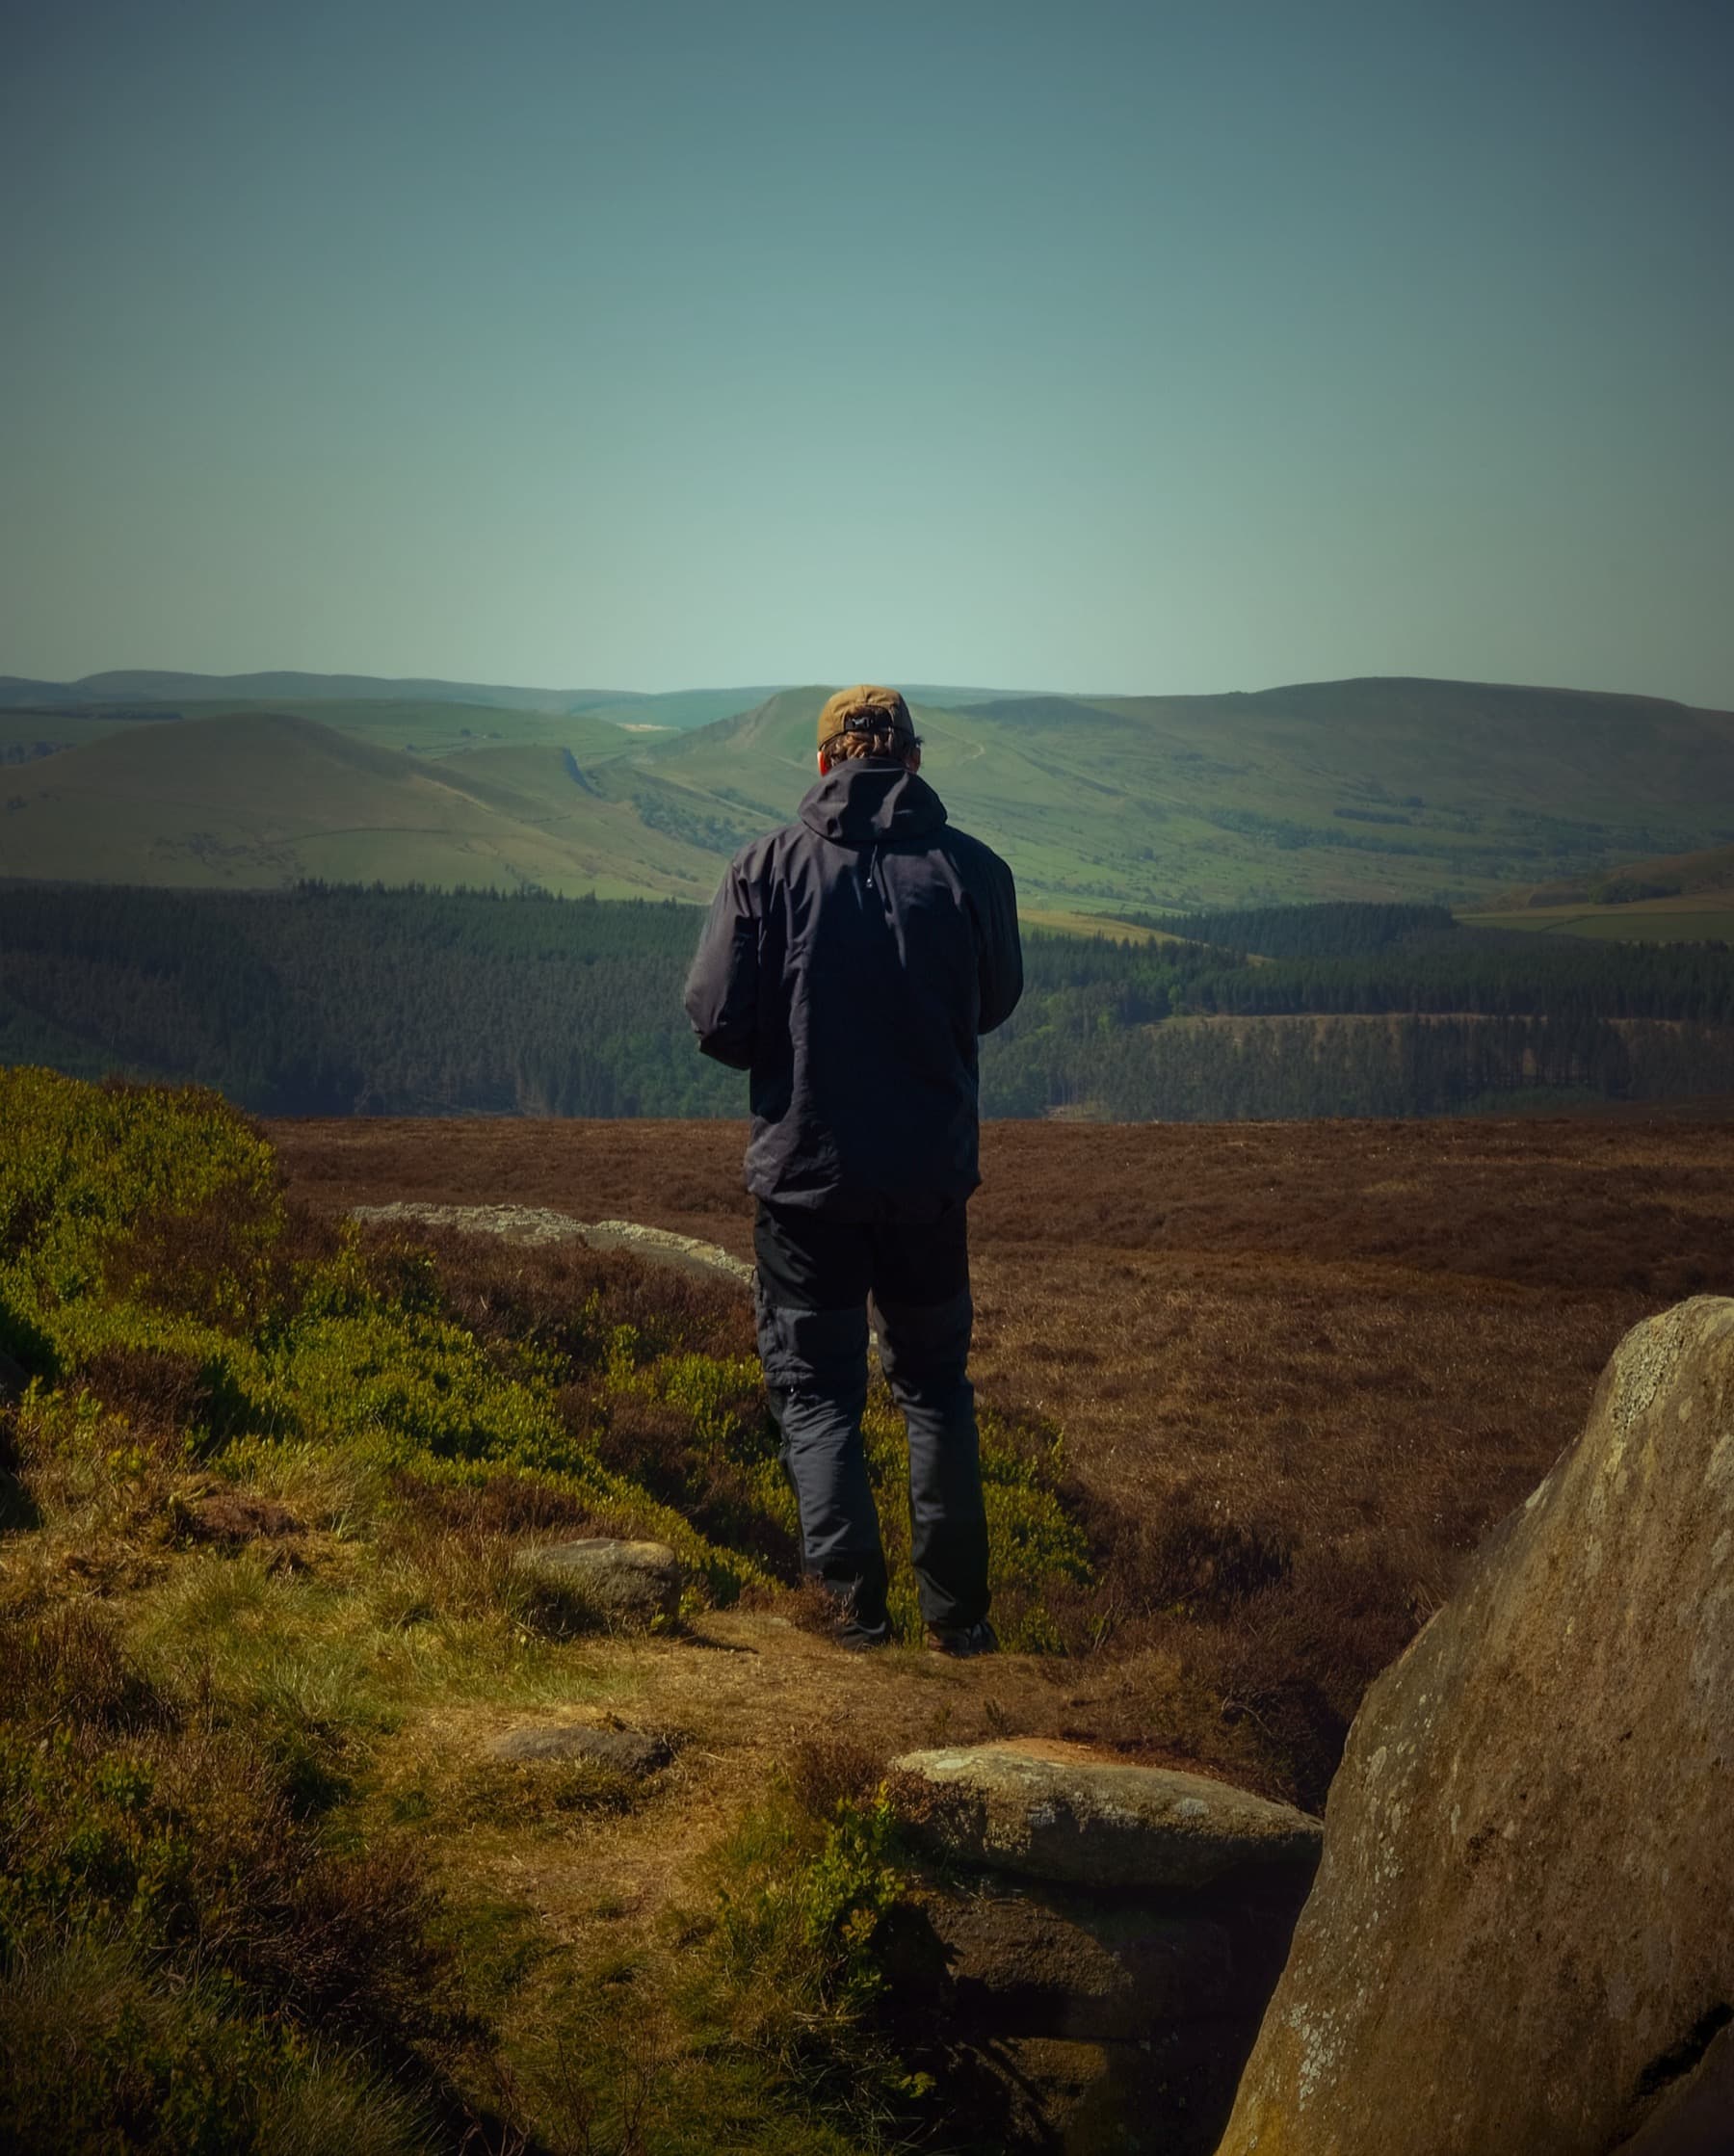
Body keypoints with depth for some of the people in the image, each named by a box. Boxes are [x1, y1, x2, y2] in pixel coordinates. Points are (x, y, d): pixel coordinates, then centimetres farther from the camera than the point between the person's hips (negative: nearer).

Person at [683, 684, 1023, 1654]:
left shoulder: (770, 866, -9)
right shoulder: (972, 869, -6)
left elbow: (719, 1022, -10)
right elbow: (996, 1002, 9)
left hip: (806, 1170, -1)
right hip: (933, 1175, 1)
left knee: (817, 1386, 12)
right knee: (937, 1384, 18)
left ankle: (855, 1592, -2)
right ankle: (958, 1609, 16)